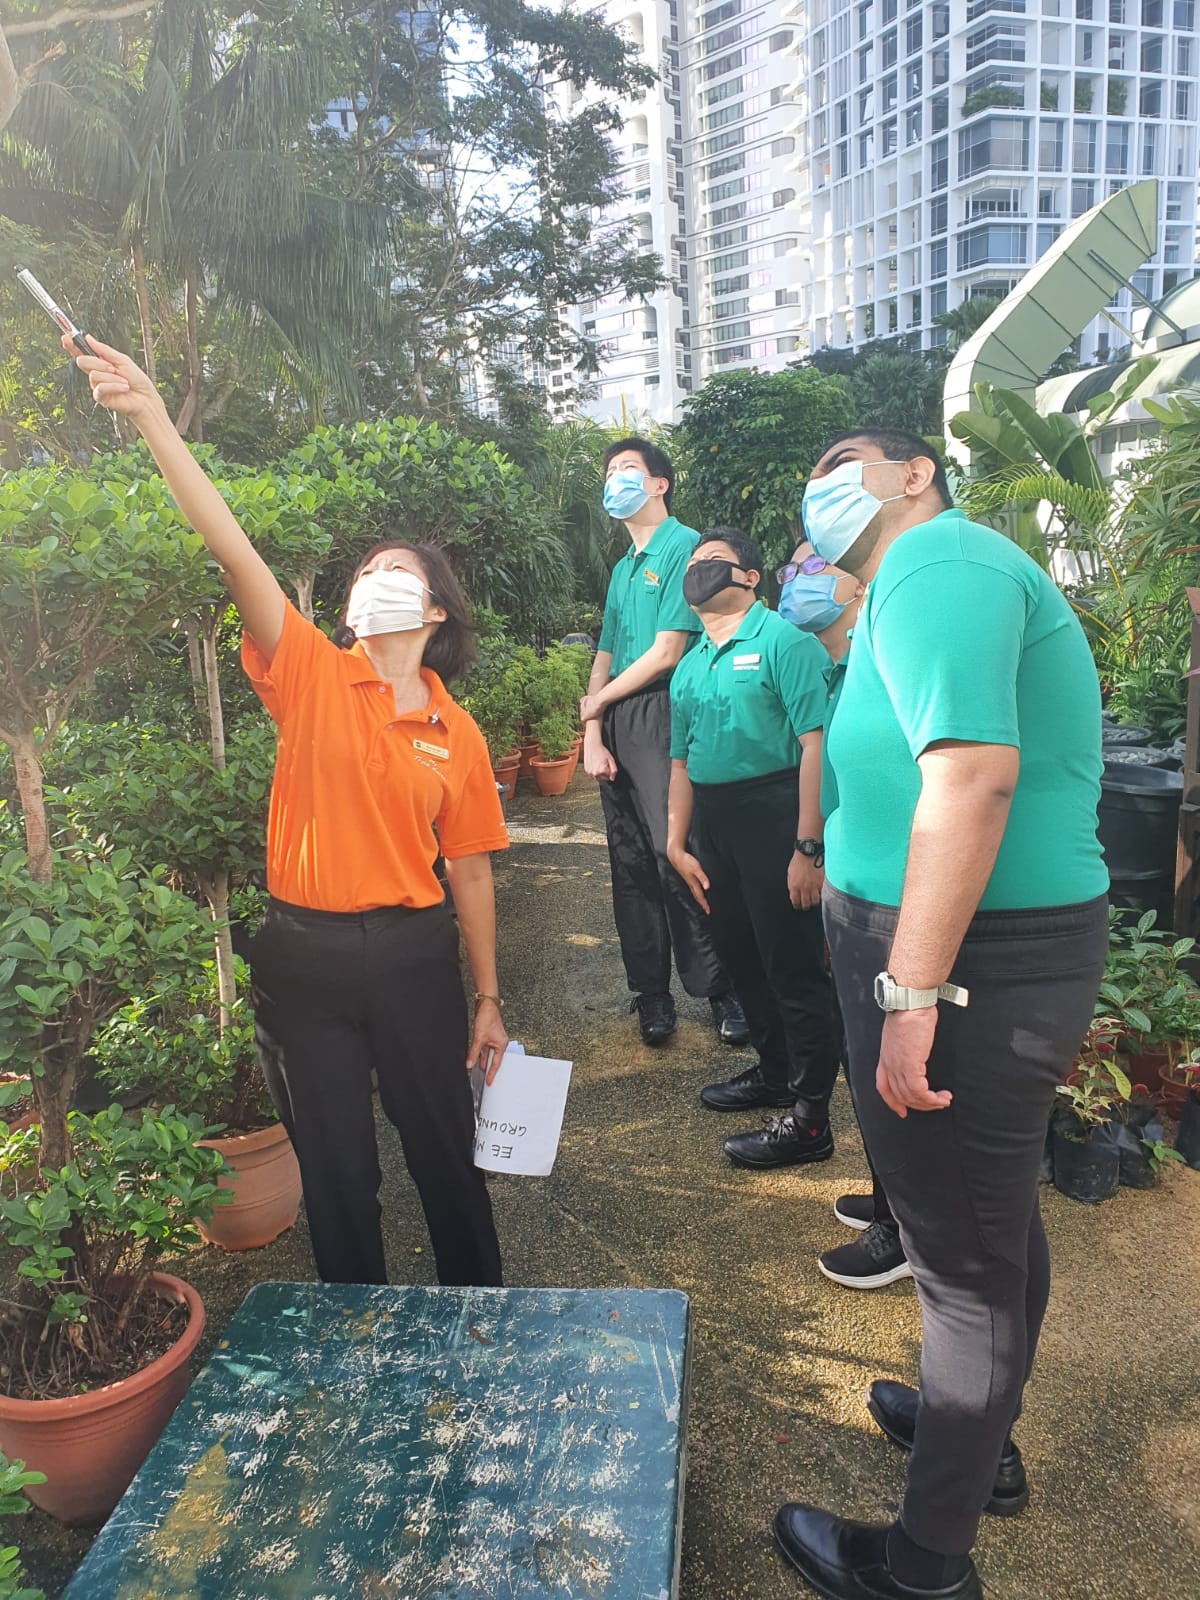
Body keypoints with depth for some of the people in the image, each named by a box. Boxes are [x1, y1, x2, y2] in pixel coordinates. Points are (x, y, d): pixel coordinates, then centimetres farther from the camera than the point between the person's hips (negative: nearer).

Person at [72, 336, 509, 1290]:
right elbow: (233, 549, -16)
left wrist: (489, 1002, 7)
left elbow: (470, 872, 4)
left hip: (412, 956, 1)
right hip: (304, 956, 0)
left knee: (447, 1154, 14)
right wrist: (154, 420, -26)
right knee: (337, 1169, 13)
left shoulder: (458, 736, 0)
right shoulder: (312, 677, -4)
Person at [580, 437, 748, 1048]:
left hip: (662, 717, -7)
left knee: (675, 854, -10)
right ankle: (650, 992, 17)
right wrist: (592, 737, 3)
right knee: (630, 861, 8)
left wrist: (596, 701, 2)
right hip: (616, 726, 8)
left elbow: (666, 653, -10)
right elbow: (605, 657, 15)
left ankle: (720, 989, 4)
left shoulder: (683, 546, -4)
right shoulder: (623, 567, 20)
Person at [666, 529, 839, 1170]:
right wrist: (678, 845, 14)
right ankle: (774, 1071, 37)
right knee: (739, 956, 18)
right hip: (712, 824, 8)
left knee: (792, 966, -2)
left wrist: (807, 847, -22)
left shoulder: (782, 642, -8)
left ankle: (809, 1119, 9)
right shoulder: (688, 668, 16)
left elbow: (815, 745, -17)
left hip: (771, 815, -8)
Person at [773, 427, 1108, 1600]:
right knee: (997, 1219, 24)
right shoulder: (938, 577, 18)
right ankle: (982, 1439, 48)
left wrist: (913, 993, -27)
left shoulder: (934, 556, -14)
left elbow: (973, 772, -28)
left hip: (975, 963, -10)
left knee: (963, 1256, 5)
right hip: (1008, 953, 10)